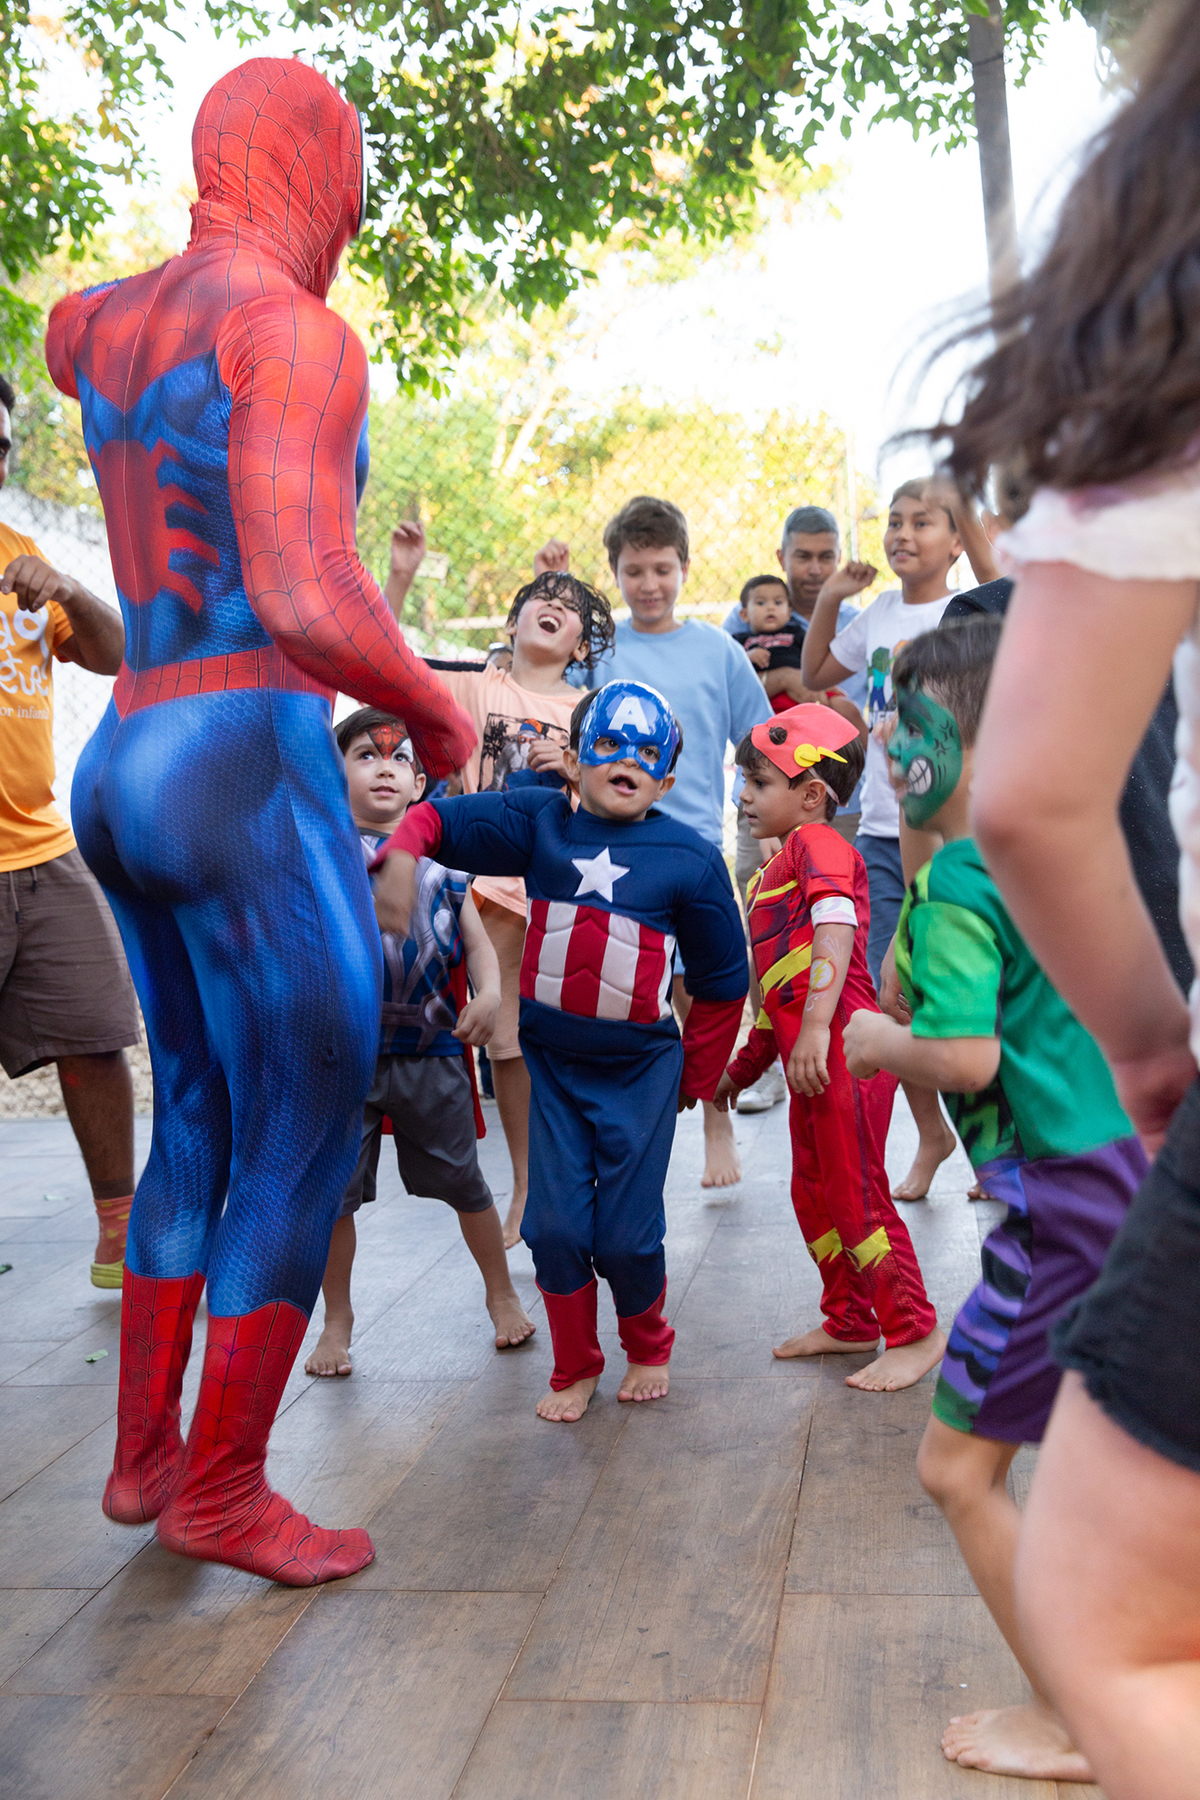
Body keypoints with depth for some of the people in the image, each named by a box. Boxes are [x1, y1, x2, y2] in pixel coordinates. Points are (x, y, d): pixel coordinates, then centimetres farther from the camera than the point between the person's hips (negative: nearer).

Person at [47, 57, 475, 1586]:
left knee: (197, 1121, 20)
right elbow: (306, 601, -24)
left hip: (122, 763, 9)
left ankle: (144, 1455, 31)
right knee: (304, 1144, 4)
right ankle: (222, 1495, 16)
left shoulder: (106, 322, 14)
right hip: (249, 768, -9)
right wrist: (436, 710, -7)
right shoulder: (296, 332, -12)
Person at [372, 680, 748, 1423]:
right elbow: (438, 819, 3)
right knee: (555, 1224, 1)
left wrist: (694, 1080, 7)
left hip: (641, 1067, -2)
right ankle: (576, 1367, 24)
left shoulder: (690, 858, -6)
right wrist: (400, 859, -19)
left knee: (626, 1235, 2)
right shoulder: (538, 821, -2)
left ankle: (649, 1347, 33)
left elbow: (723, 981, 2)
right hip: (551, 1060, 2)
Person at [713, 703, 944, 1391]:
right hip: (812, 1057, 10)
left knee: (856, 1193, -4)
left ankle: (915, 1332, 9)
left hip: (844, 1047, -10)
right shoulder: (775, 871, 23)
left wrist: (817, 1026, -34)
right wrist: (743, 1067, 28)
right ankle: (850, 1321, 32)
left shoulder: (818, 843, -7)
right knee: (814, 1193, 18)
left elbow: (837, 928, -24)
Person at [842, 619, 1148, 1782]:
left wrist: (879, 1044, -3)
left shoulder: (957, 878, -12)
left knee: (957, 1465, 4)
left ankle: (1066, 1725, 16)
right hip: (1139, 1171, 9)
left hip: (1067, 1198, -9)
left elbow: (967, 1056, -23)